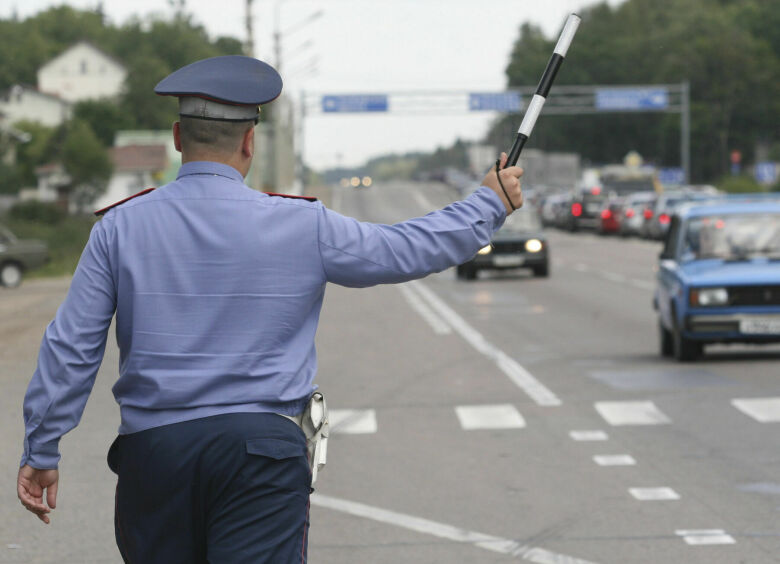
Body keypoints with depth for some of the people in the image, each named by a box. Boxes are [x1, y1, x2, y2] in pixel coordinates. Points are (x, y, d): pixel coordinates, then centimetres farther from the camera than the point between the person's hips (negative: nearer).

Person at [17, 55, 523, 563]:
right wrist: (491, 204, 24)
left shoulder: (121, 227, 1)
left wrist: (41, 451, 10)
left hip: (150, 446, 2)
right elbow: (410, 251, 8)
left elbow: (70, 348, 2)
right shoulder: (301, 226, -2)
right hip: (261, 448, -2)